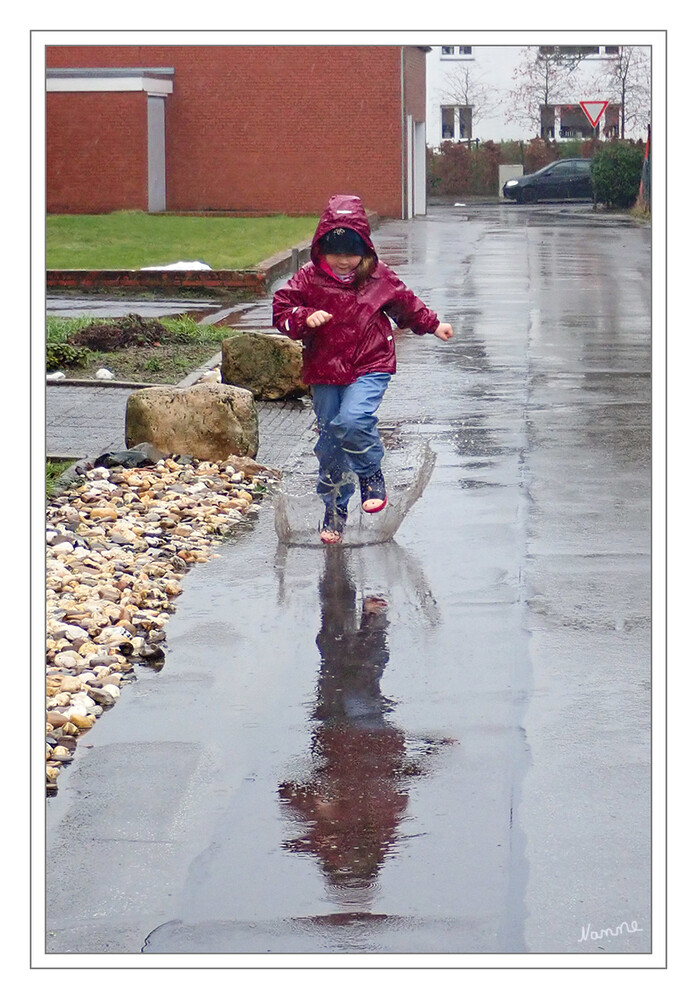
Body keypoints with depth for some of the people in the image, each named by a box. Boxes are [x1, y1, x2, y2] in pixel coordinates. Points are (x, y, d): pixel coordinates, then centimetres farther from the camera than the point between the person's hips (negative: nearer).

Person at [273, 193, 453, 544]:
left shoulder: (378, 276, 0)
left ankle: (372, 476, 0)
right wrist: (305, 318, -21)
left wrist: (433, 325, 20)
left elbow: (405, 304, 16)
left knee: (352, 421, -28)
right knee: (329, 442, 7)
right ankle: (334, 512, 21)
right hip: (324, 372, 2)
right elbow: (282, 309, -3)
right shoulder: (309, 278, -3)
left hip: (370, 366, -2)